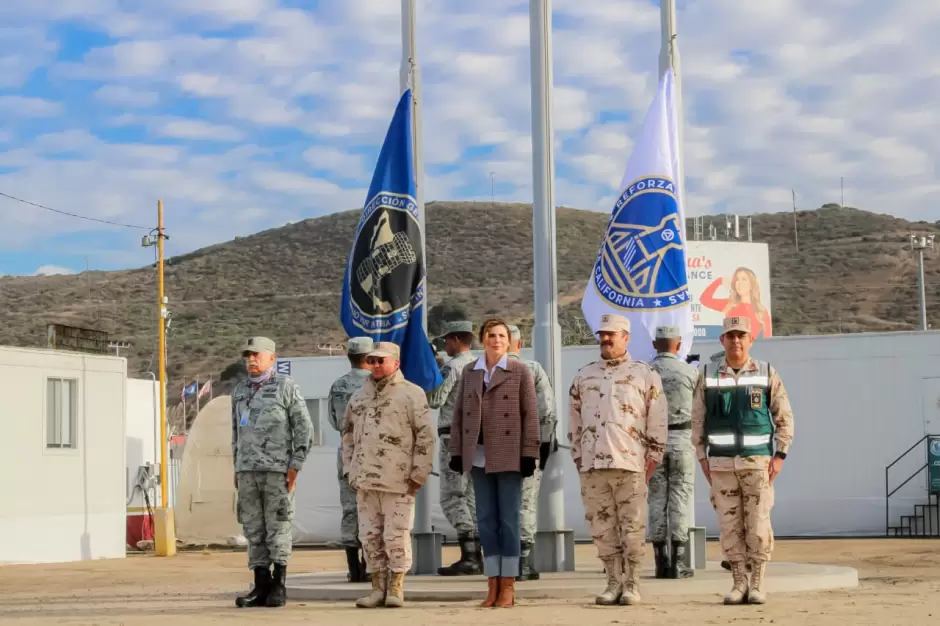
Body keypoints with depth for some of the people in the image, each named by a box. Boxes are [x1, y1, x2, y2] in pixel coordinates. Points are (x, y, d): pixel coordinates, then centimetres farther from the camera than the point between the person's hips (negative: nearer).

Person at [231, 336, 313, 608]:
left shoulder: (286, 387, -4)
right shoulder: (240, 390, 13)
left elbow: (305, 429, -5)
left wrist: (295, 467, -11)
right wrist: (237, 469, 14)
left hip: (278, 470, -5)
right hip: (248, 471, 5)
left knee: (278, 528, -3)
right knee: (254, 530, 4)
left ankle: (278, 586, 3)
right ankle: (261, 586, 8)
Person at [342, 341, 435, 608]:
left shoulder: (411, 394, -2)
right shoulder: (359, 396, 15)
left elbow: (426, 436, -5)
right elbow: (348, 434, 22)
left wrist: (418, 474, -8)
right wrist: (350, 470, 14)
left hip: (398, 482, -5)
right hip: (364, 481, 5)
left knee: (396, 535, -4)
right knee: (370, 535, 7)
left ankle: (396, 586, 8)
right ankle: (378, 587, 14)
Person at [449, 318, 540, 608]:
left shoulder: (520, 372, 1)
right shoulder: (469, 372, 12)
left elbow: (531, 415, -3)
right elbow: (459, 413, 12)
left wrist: (529, 454, -9)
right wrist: (456, 451, 5)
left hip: (509, 456, -4)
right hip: (479, 456, 4)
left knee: (508, 519, -1)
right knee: (486, 519, 5)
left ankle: (508, 586, 4)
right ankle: (493, 584, 10)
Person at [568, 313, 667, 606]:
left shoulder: (645, 375, 6)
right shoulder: (583, 376, 15)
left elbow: (658, 423, 4)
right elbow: (574, 424, 18)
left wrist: (651, 462, -1)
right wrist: (578, 460, 12)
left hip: (630, 464, -3)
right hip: (592, 467, 3)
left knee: (633, 527, -3)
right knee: (602, 527, 4)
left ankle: (632, 584, 5)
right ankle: (613, 582, 12)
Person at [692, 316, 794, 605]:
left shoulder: (767, 374, 2)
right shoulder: (708, 376, 5)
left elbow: (784, 418, 4)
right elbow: (697, 420, 9)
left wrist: (779, 456, -4)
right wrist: (702, 458, 2)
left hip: (758, 461, -1)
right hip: (721, 462, 1)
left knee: (758, 524, -5)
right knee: (730, 525, 2)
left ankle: (757, 584, 4)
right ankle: (739, 582, 10)